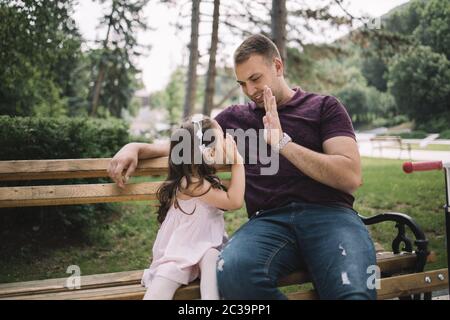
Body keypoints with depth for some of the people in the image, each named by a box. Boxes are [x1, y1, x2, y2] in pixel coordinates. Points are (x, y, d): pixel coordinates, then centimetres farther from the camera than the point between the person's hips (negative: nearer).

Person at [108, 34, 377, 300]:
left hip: (329, 212, -2)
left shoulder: (324, 106, 13)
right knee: (232, 272, -34)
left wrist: (283, 142, -6)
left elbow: (351, 177, 0)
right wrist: (136, 148, 15)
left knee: (354, 292, -36)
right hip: (269, 220, 3)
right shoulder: (234, 118, 24)